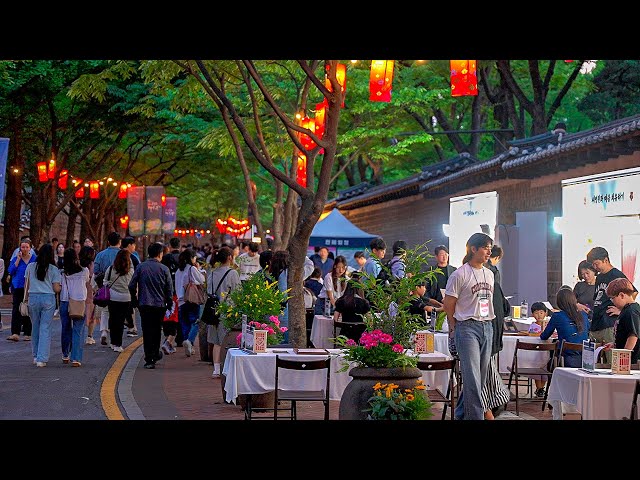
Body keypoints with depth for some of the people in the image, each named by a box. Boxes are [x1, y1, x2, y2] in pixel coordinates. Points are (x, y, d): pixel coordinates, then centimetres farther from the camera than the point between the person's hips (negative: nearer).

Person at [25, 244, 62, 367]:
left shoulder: (30, 266, 3)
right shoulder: (54, 269, -3)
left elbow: (26, 285, 7)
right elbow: (56, 289, -4)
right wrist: (62, 287, 16)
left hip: (33, 298, 2)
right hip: (48, 298, -2)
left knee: (36, 327, 15)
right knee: (45, 329, 1)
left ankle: (36, 356, 24)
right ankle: (42, 359, -4)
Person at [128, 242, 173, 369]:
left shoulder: (140, 267, -2)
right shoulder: (164, 269, -4)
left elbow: (132, 286, -2)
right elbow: (169, 289, -2)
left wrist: (134, 300, 11)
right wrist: (169, 304, 9)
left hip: (144, 304, 0)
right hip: (160, 304, 0)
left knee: (147, 331, 2)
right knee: (157, 330, 17)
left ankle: (149, 360, -3)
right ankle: (155, 353, 30)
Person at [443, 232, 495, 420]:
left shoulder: (489, 274, 14)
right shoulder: (460, 274, -8)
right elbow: (448, 305, -5)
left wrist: (488, 323, 14)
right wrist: (454, 329, 0)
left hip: (487, 327, 7)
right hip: (467, 327, -7)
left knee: (481, 376, 10)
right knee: (472, 377, -10)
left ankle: (462, 413, 23)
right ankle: (476, 415, -8)